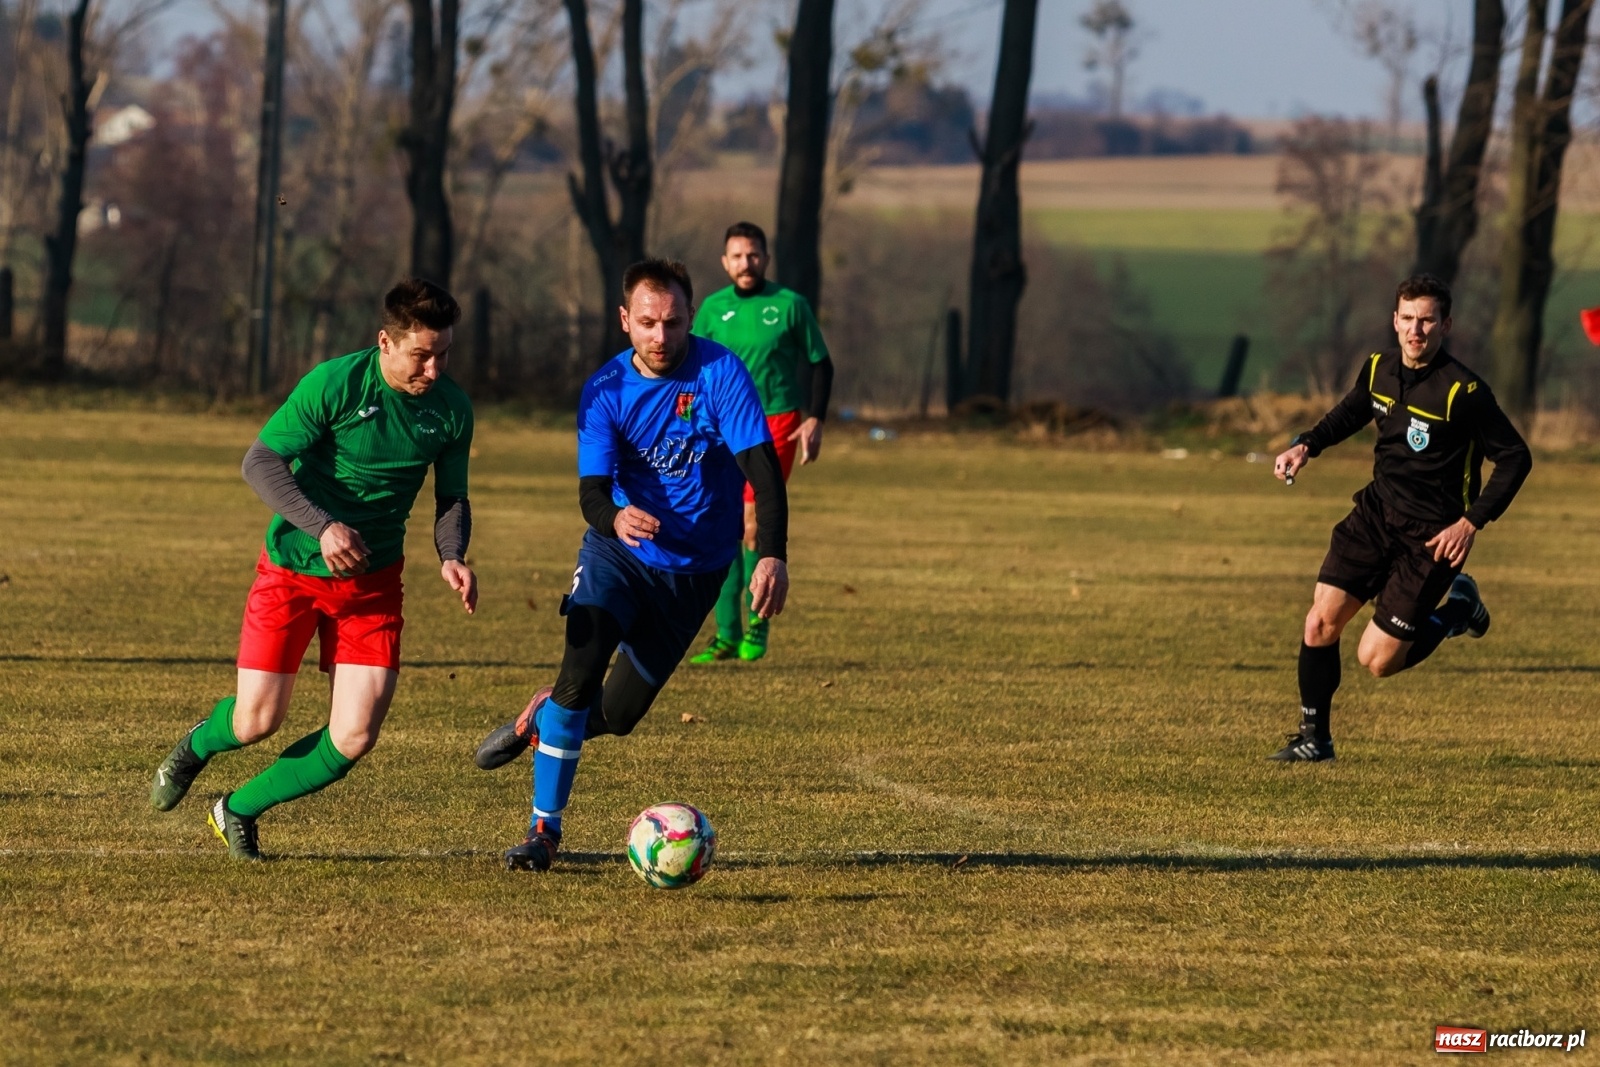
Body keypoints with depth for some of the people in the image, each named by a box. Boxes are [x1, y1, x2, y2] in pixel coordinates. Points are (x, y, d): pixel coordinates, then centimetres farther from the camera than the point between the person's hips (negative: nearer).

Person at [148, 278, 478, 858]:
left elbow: (451, 498, 8)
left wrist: (452, 557, -13)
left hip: (372, 581, 3)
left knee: (354, 738, -8)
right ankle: (198, 745, 37)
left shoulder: (451, 408, -4)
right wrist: (322, 526, -31)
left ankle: (239, 811, 16)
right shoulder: (333, 384, -19)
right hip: (292, 568, -3)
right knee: (257, 722, -3)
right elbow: (260, 461, -17)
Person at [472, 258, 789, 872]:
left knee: (617, 714, 5)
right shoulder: (605, 391, -12)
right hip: (617, 553, 0)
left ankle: (541, 720, 40)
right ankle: (543, 830, -9)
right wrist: (614, 518, -45)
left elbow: (762, 469, -23)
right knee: (580, 674, -23)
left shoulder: (720, 373, -17)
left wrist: (772, 555, -38)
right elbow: (592, 490, -19)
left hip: (695, 570, 0)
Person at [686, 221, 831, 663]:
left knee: (755, 520, -12)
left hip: (777, 422, -3)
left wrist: (815, 419, -4)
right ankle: (727, 634, 7)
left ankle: (757, 625, 2)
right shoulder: (712, 309, 8)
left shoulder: (790, 305, 1)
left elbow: (820, 364, 7)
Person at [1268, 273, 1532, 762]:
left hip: (1430, 535, -6)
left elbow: (1515, 458, -14)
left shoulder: (1463, 391, -19)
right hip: (1377, 513, 6)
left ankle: (1457, 611, 20)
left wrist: (1472, 523, -19)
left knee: (1377, 660, -6)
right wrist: (1306, 445, 5)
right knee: (1320, 623, -5)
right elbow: (1349, 414, 23)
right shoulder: (1378, 370, 0)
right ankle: (1314, 738, 11)